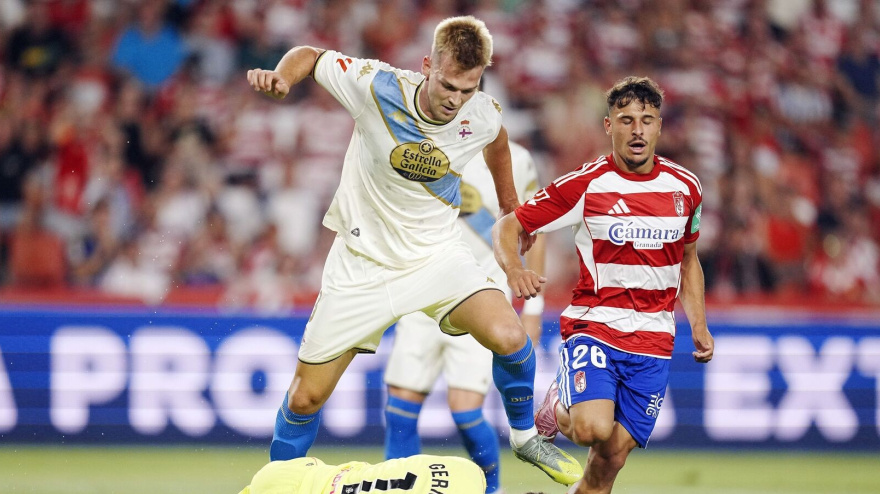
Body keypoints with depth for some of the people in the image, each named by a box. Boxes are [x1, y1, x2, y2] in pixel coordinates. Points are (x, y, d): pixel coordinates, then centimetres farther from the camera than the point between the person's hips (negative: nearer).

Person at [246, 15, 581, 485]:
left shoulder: (483, 116, -13)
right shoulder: (375, 85, -22)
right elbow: (311, 56, -4)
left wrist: (509, 203, 24)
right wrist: (280, 76, -25)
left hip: (438, 254, 1)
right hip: (362, 264, -1)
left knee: (508, 336, -25)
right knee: (305, 397, 1)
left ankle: (525, 436, 3)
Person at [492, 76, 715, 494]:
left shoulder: (685, 187, 6)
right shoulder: (585, 185, -7)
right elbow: (507, 226, -3)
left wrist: (699, 326, 13)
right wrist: (513, 267, -24)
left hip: (653, 341, 3)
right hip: (593, 325, -3)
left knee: (611, 458, -3)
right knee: (593, 428, -27)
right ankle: (557, 411, 9)